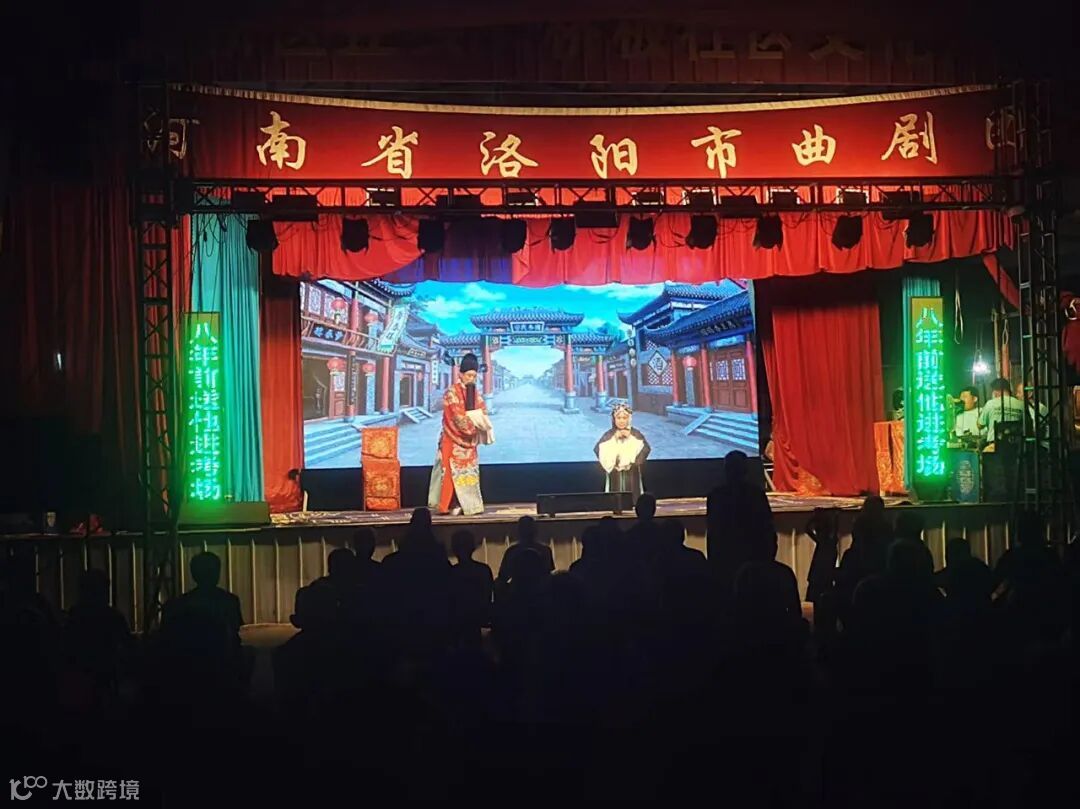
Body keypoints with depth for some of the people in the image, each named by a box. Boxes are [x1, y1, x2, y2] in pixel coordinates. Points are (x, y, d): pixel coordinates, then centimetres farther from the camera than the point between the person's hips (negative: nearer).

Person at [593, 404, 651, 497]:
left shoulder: (636, 434, 4)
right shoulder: (608, 436, 4)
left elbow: (645, 449, -8)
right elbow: (598, 450, -8)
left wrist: (630, 438, -10)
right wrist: (614, 439, -9)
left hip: (632, 478, 0)